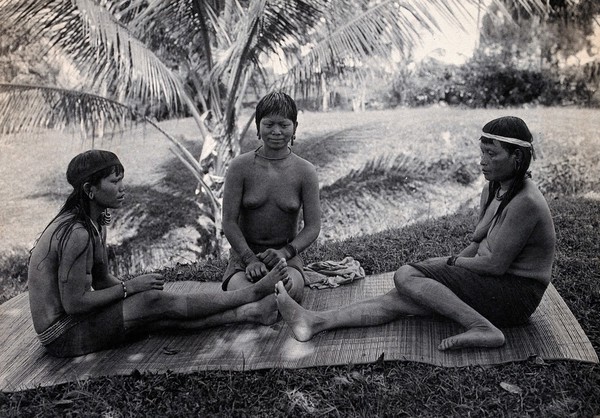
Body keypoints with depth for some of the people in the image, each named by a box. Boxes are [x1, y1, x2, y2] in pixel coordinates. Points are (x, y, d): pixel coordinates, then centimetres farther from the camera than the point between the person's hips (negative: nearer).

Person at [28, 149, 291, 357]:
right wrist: (130, 287, -16)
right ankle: (254, 293, -9)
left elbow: (102, 280, 13)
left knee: (168, 317, -5)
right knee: (156, 302, -16)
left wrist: (131, 287, -5)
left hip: (69, 322, 9)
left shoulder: (95, 224, 6)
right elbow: (74, 303, -24)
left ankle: (250, 312, -4)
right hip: (63, 336, -9)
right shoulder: (76, 234, -26)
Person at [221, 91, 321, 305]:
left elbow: (313, 227, -1)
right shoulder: (241, 166, -4)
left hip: (287, 255, 1)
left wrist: (286, 252, -18)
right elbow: (229, 221, -5)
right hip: (244, 253, -1)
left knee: (290, 289, -33)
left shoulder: (305, 172, -1)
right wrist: (250, 259, -18)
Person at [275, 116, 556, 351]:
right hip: (491, 283, 9)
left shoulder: (525, 203, -20)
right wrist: (451, 265, 3)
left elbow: (496, 264, -20)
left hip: (515, 295, -9)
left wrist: (451, 263, -7)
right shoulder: (492, 190, 10)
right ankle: (317, 322, -14)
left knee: (406, 277, -22)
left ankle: (484, 329, -25)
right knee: (398, 299, -8)